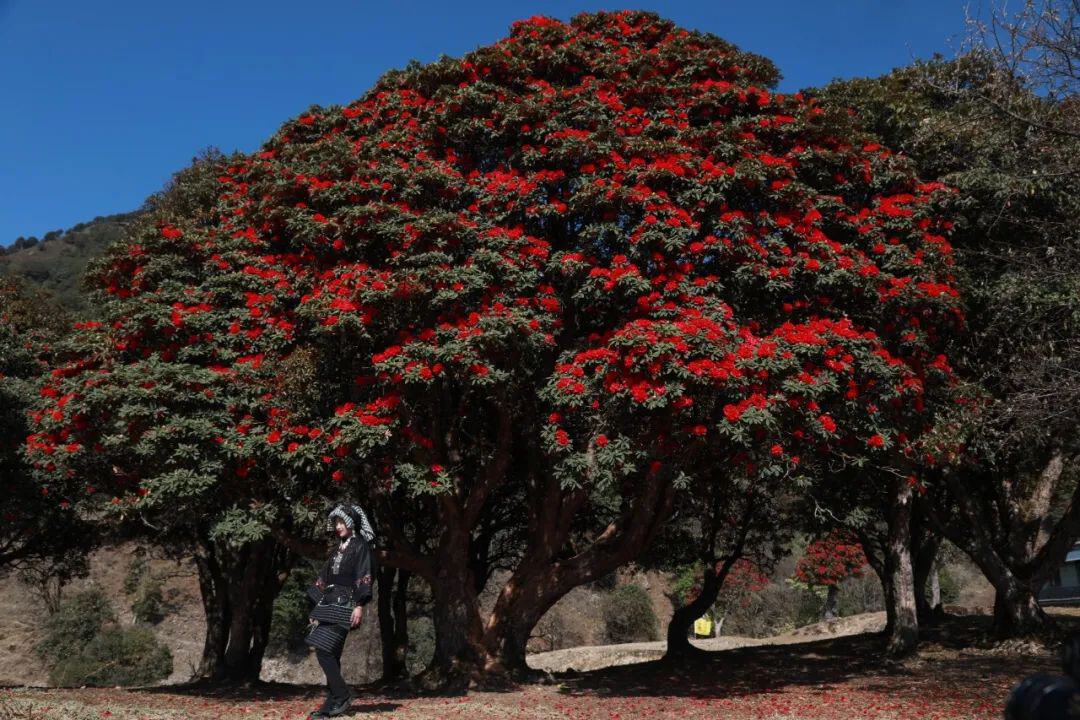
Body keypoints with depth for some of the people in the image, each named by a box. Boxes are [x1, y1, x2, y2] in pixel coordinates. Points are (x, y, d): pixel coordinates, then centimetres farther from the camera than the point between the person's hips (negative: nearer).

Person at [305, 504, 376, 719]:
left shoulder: (361, 546, -3)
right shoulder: (339, 549, 20)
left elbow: (364, 576, -11)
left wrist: (359, 606, -20)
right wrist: (317, 608, 16)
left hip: (344, 604, -8)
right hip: (329, 604, 8)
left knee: (324, 651, -15)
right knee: (330, 654, 4)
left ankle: (343, 695, -5)